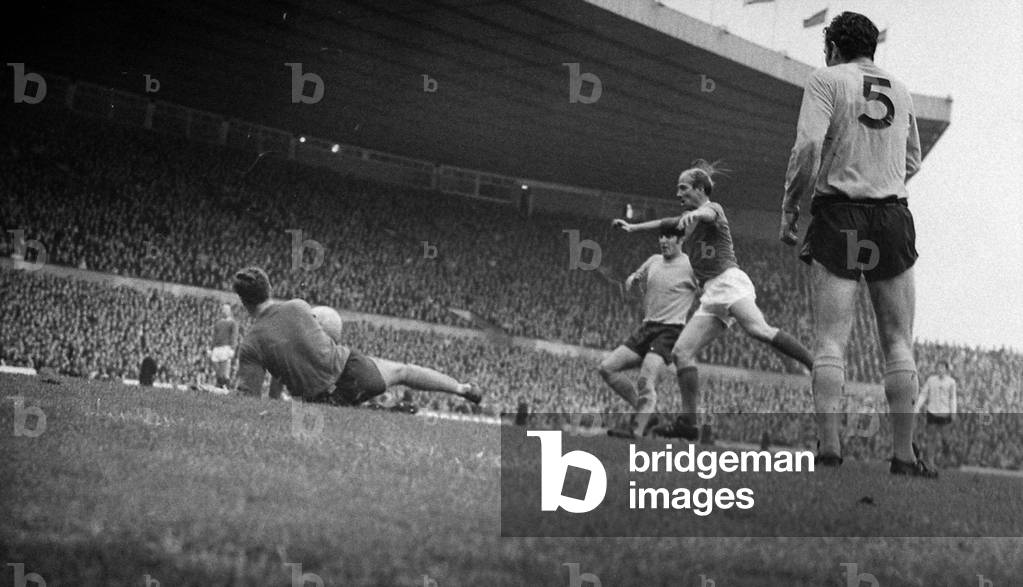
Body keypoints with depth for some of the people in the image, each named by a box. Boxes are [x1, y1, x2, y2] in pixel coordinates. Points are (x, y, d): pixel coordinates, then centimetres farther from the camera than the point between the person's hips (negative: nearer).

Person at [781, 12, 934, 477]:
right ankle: (903, 455, 0)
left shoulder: (826, 80, 0)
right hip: (894, 218, 3)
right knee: (898, 342, 4)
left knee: (830, 340, -6)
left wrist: (789, 206, -3)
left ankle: (828, 449, -15)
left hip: (839, 216, -3)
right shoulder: (900, 91, 16)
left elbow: (808, 147, -12)